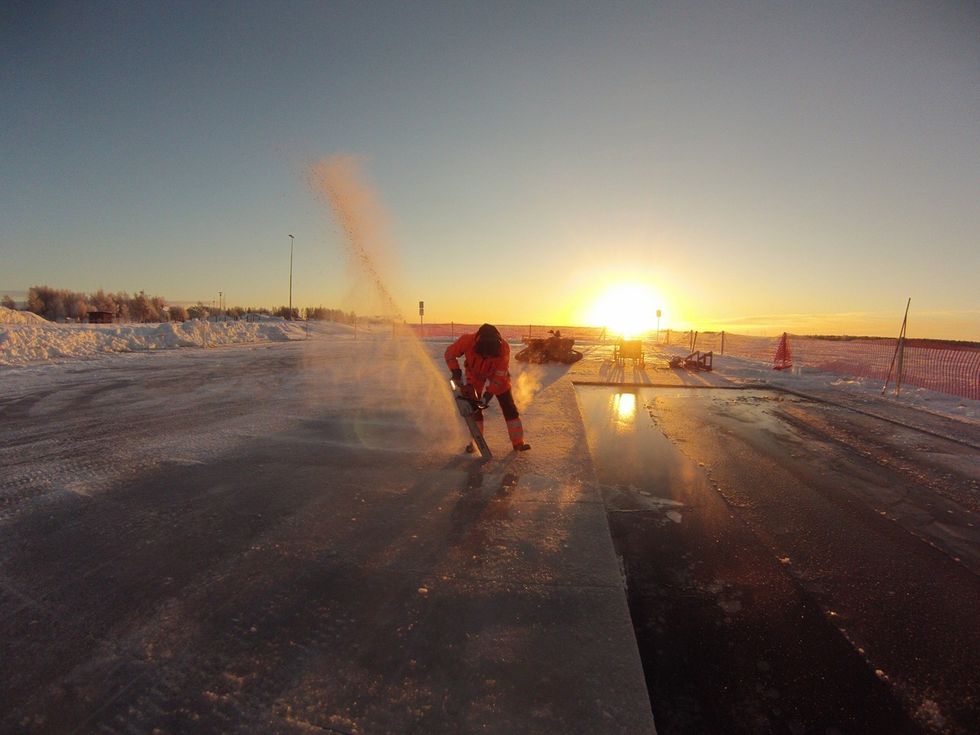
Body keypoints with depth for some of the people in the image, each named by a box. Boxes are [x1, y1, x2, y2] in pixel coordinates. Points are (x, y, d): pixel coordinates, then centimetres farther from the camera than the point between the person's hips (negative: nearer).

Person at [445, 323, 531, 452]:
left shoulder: (503, 347, -38)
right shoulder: (468, 340, -37)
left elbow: (499, 377, -30)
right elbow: (450, 353, -18)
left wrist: (488, 394, -32)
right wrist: (456, 372, -28)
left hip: (496, 374, -1)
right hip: (475, 374, 1)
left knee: (509, 407, -3)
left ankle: (518, 443, 5)